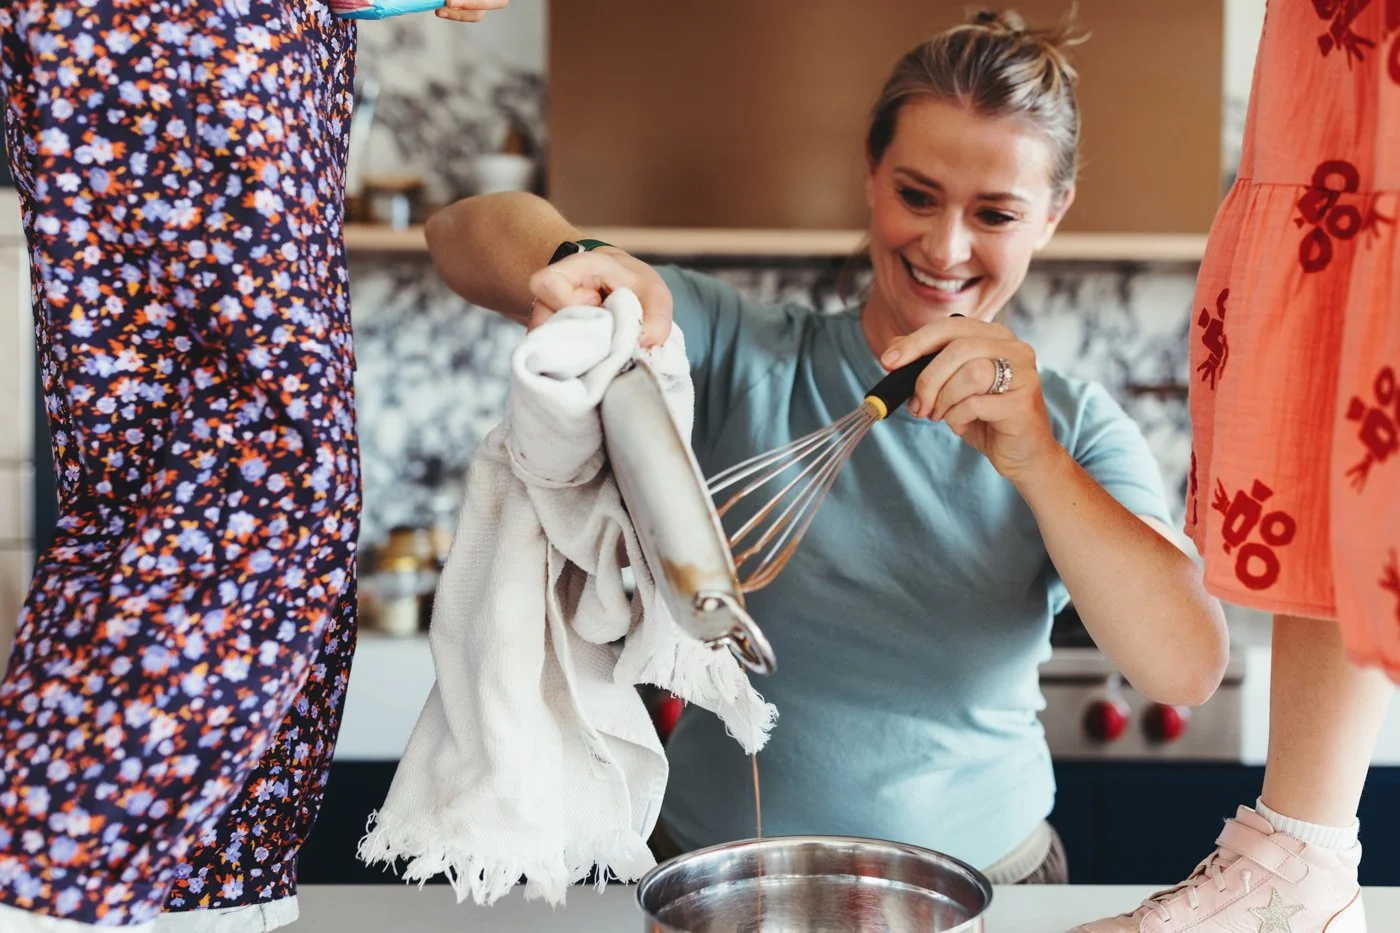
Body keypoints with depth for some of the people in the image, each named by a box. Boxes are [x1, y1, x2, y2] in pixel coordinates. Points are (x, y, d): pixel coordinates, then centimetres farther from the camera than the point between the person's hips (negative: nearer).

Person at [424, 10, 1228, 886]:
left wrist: (1036, 463, -28)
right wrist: (573, 257, -32)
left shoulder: (1078, 427, 0)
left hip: (982, 886, 2)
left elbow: (1191, 671, -14)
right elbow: (466, 232, -10)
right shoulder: (739, 354, -4)